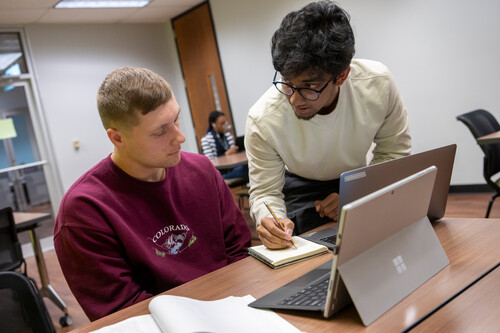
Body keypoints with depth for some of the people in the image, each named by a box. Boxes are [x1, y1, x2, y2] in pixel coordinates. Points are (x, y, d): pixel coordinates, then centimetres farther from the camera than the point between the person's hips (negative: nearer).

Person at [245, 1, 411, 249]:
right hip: (303, 189, -2)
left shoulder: (378, 83, -27)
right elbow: (265, 191, -19)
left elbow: (394, 151, -10)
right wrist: (270, 219, -43)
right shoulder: (262, 121, -32)